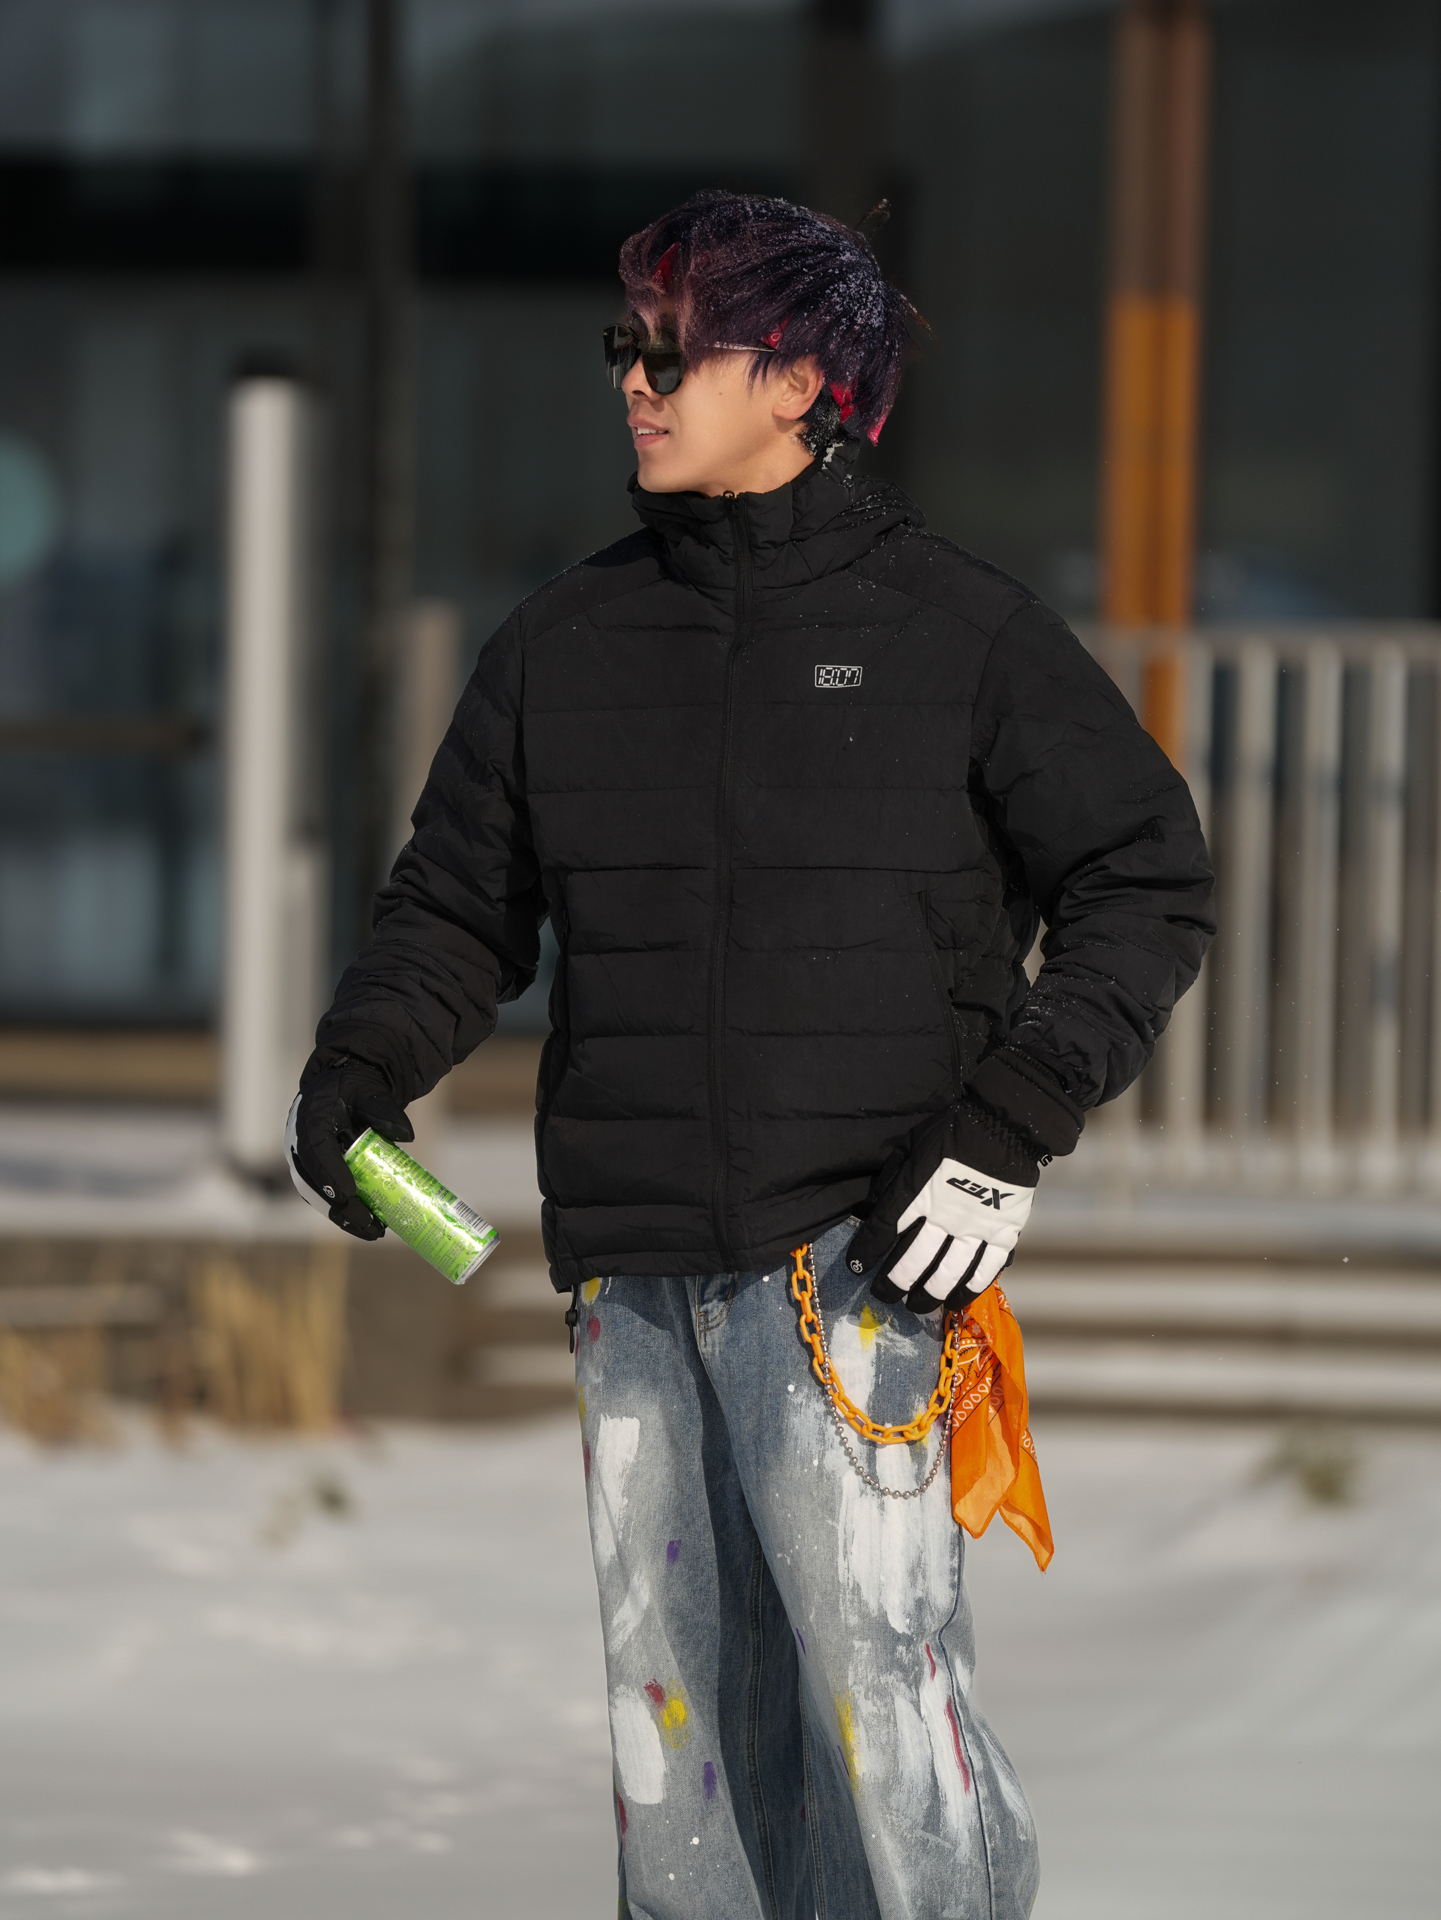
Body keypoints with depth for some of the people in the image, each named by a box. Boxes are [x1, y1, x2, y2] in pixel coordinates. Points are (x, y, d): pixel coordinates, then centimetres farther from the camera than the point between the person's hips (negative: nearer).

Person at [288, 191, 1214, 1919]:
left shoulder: (958, 634, 1)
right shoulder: (568, 643, 12)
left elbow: (1148, 884, 2)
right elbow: (460, 904, 18)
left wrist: (1011, 1128, -9)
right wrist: (360, 1068, -2)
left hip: (856, 1253, -5)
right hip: (634, 1271, 5)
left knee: (874, 1660, -15)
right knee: (675, 1685, 5)